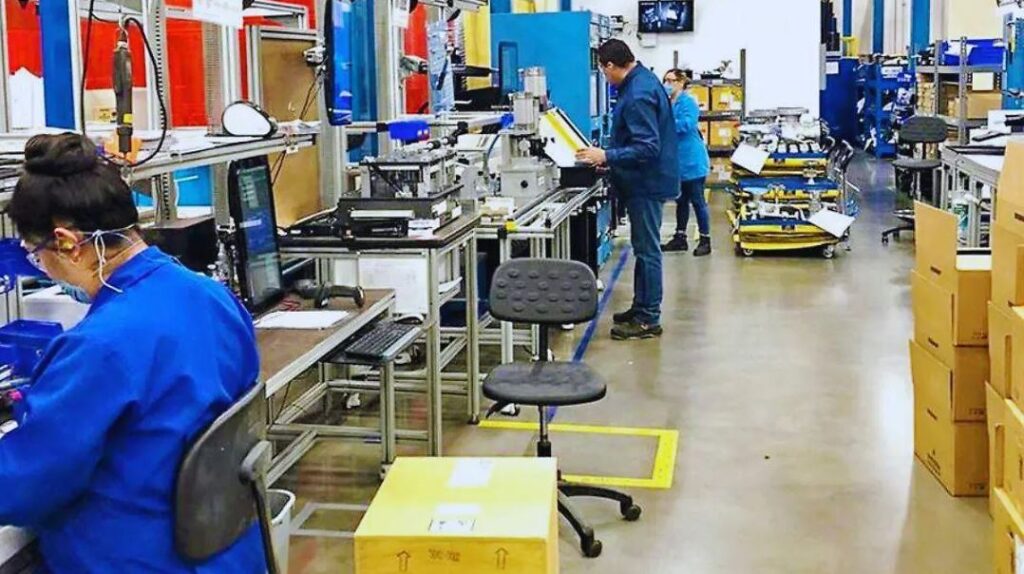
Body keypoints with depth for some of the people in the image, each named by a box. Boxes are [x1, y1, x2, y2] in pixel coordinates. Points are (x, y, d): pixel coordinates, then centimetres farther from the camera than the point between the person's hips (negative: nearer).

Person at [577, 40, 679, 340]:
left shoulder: (638, 96, -25)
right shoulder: (641, 79, 8)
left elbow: (647, 148, -28)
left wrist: (607, 157, -25)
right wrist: (609, 155, 17)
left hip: (647, 182, -11)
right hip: (644, 180, 11)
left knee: (647, 250, -3)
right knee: (644, 247, 18)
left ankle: (649, 320, 4)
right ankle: (641, 307, 29)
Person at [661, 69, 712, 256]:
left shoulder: (688, 102, -13)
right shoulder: (669, 103, 12)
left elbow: (686, 124, -27)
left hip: (691, 161, -8)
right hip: (678, 161, 8)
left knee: (697, 200, -2)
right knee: (681, 200, 14)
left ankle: (705, 240, 5)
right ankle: (680, 237, 22)